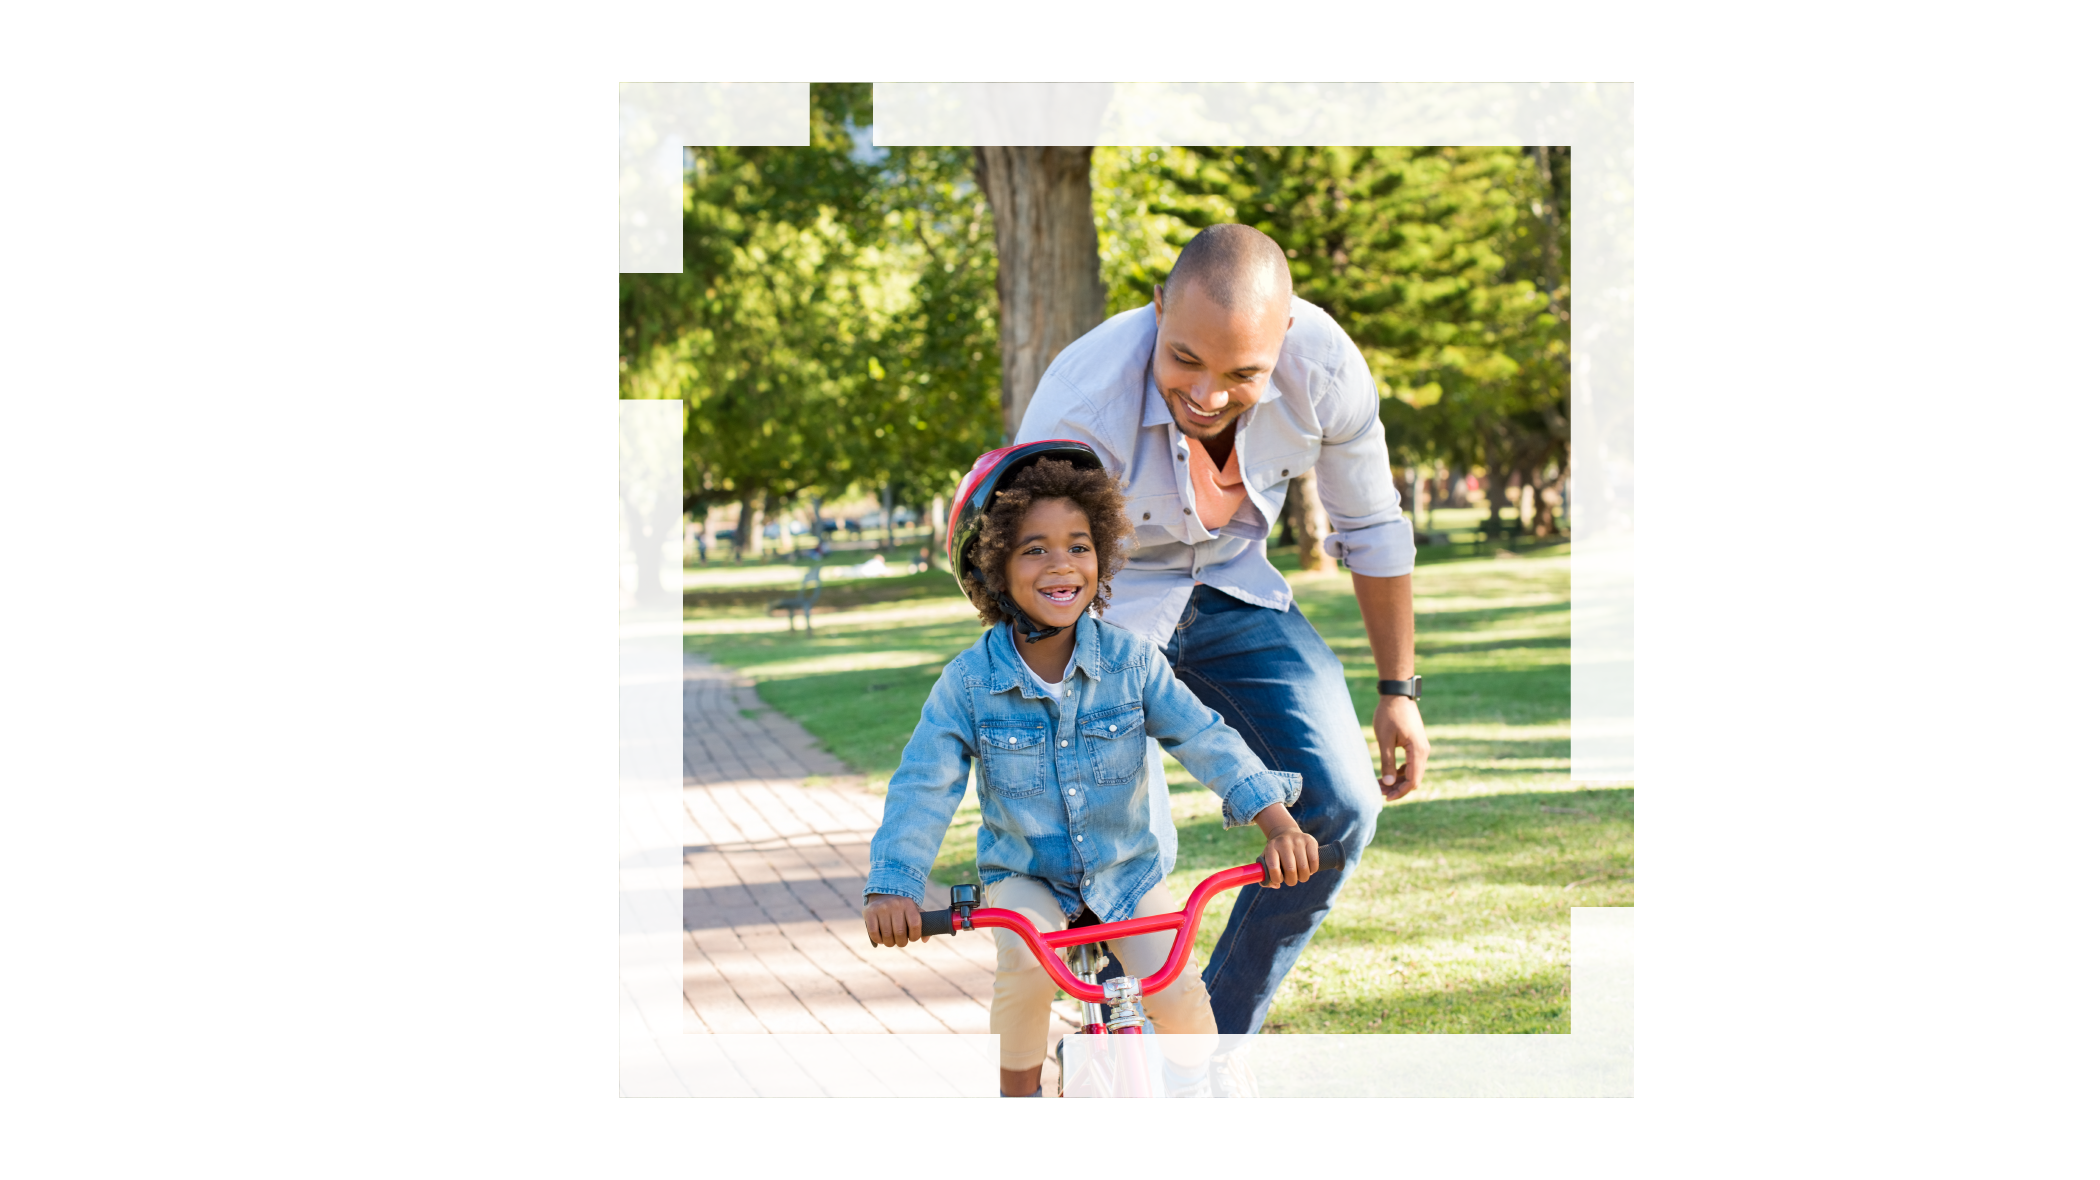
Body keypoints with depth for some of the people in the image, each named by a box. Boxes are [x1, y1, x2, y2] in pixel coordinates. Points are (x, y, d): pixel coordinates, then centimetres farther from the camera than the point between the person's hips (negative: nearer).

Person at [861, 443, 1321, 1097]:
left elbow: (1206, 739, -16)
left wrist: (1278, 821, -30)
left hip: (1127, 872, 1)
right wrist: (891, 887, -28)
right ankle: (1019, 1095, -7)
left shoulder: (1131, 661, -11)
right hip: (1024, 876, -1)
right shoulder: (969, 682, -13)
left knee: (1177, 994, -19)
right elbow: (923, 786, -15)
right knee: (1026, 960, -32)